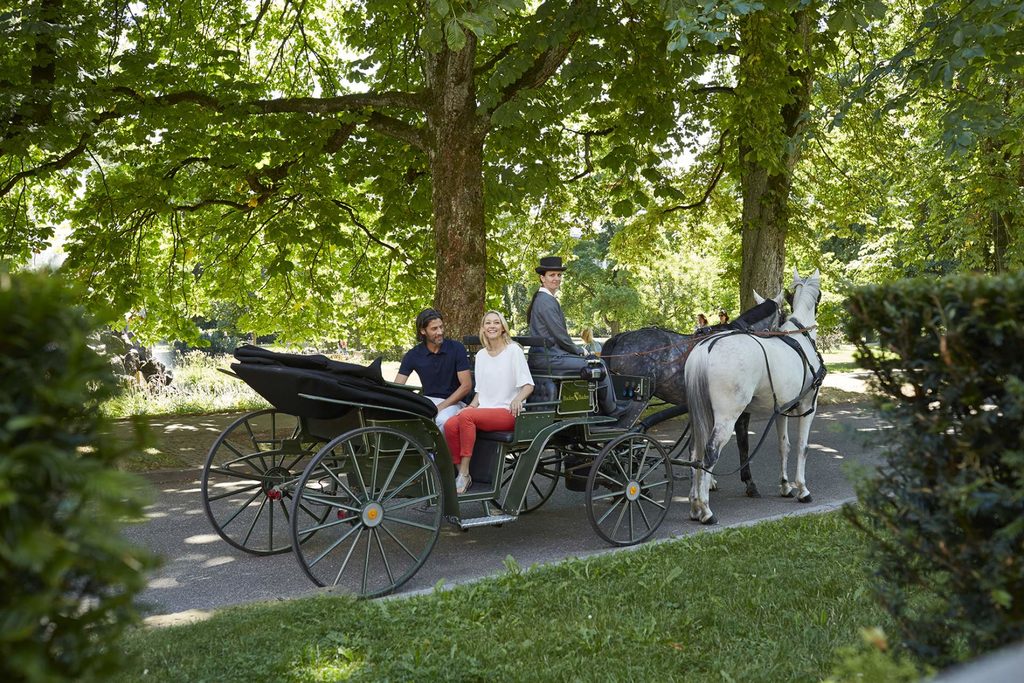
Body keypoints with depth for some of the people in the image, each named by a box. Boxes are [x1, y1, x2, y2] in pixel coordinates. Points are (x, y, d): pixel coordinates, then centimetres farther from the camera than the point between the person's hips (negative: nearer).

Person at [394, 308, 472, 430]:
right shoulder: (413, 355, 0)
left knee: (442, 420, -37)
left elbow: (466, 385, -9)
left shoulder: (456, 348, -7)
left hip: (453, 401, -3)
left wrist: (440, 407, -16)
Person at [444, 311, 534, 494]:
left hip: (507, 412, -5)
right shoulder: (481, 355, 19)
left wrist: (517, 399, -24)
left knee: (466, 416, -31)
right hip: (484, 410, 5)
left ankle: (464, 475, -26)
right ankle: (460, 473, -13)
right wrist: (472, 405, 3)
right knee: (450, 425, -23)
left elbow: (528, 385, -4)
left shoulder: (514, 350, 1)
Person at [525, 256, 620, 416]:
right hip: (549, 359, -11)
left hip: (543, 356, 11)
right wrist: (579, 351, -3)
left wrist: (576, 350, 13)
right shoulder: (547, 301, -15)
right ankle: (611, 411, 10)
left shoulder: (540, 299, 16)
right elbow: (560, 335, -17)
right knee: (599, 365, -6)